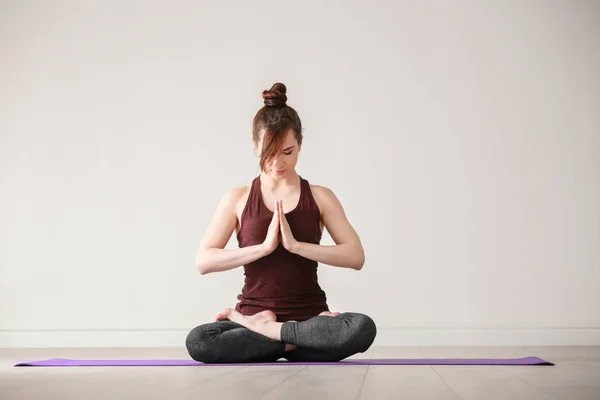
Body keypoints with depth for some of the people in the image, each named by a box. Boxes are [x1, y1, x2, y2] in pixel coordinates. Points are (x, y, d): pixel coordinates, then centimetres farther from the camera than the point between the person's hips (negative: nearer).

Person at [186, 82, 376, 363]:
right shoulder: (237, 198, 5)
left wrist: (296, 245, -17)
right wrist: (264, 246, -17)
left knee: (363, 328, -33)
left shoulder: (320, 197, 5)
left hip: (309, 316, 1)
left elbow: (356, 257, -5)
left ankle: (259, 329, -16)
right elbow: (203, 261, -5)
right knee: (197, 342, -32)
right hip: (255, 314, -1)